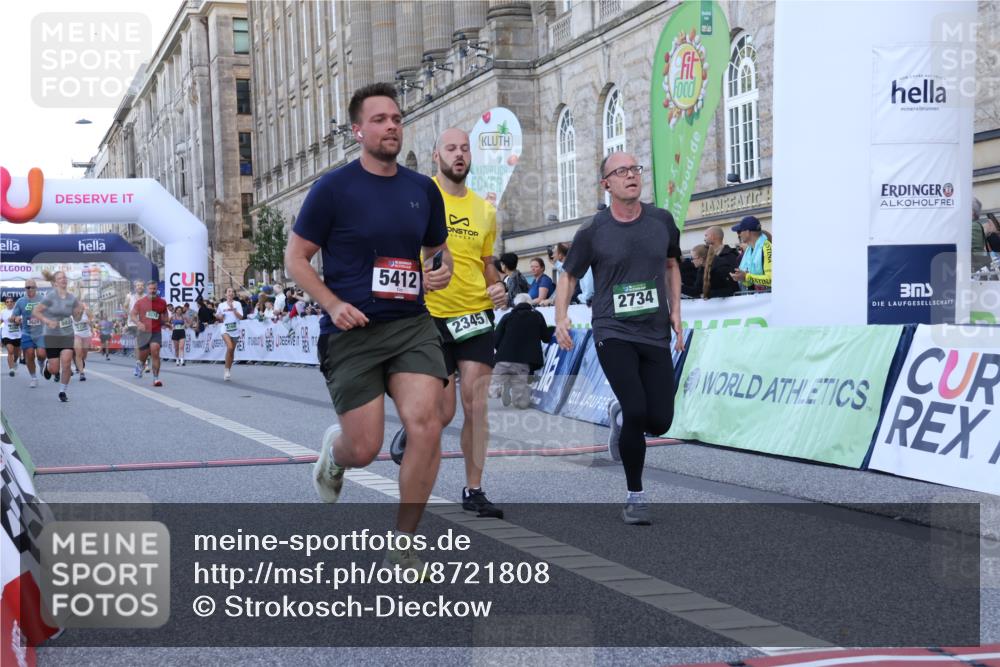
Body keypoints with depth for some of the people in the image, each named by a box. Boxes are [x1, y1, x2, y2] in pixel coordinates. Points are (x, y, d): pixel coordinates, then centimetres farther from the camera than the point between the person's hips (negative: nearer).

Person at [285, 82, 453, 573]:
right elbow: (295, 258, 0)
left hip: (412, 324, 3)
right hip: (351, 331, -3)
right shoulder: (333, 188, -4)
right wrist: (334, 304, -14)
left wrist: (442, 270, 1)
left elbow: (438, 249, 24)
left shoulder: (423, 190, 9)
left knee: (425, 427, -16)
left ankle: (401, 550, 0)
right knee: (365, 449, -4)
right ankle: (334, 448, 39)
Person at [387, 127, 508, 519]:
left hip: (476, 316, 3)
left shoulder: (484, 210, 11)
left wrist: (498, 287, 3)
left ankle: (474, 491, 7)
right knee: (443, 411, -2)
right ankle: (411, 432, 33)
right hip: (431, 316, -3)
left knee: (476, 404, -2)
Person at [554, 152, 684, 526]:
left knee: (659, 421, -1)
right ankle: (635, 496, 1)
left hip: (655, 333, 3)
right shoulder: (593, 232, -4)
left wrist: (675, 310, 11)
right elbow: (569, 276, 7)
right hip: (613, 333, -3)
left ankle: (621, 422, 37)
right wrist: (561, 317, -9)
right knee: (636, 410, -17)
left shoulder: (662, 221, 5)